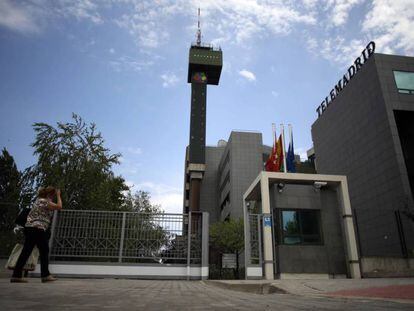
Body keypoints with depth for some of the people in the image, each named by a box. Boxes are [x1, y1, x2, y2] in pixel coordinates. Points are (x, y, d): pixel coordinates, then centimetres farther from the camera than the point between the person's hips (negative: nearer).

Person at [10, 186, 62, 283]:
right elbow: (59, 206, -12)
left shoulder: (39, 200, 18)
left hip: (30, 228, 9)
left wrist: (56, 194, 22)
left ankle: (16, 275, 7)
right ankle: (45, 275, 4)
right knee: (44, 251, 0)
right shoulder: (44, 201, -10)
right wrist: (58, 195, -2)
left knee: (26, 252, 7)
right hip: (38, 229, -9)